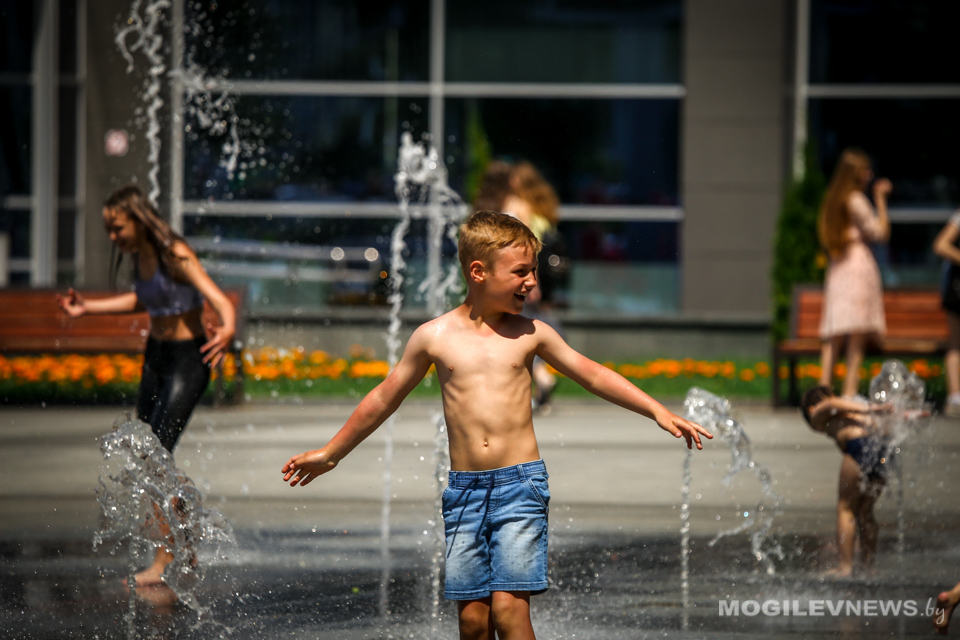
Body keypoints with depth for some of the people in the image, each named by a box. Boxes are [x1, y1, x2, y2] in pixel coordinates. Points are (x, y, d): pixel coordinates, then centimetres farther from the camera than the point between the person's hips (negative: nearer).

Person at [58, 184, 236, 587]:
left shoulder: (175, 254, -20)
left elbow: (220, 300, -30)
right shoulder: (139, 255, 4)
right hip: (156, 356, 9)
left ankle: (165, 561, -11)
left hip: (187, 360, -9)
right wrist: (87, 308, 24)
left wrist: (227, 330, -51)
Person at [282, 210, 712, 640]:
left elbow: (593, 375, 14)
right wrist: (330, 454, 20)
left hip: (520, 481, -1)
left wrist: (658, 412, 8)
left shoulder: (530, 334, 6)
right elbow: (384, 399, 14)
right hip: (464, 489, 1)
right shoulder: (434, 337, 4)